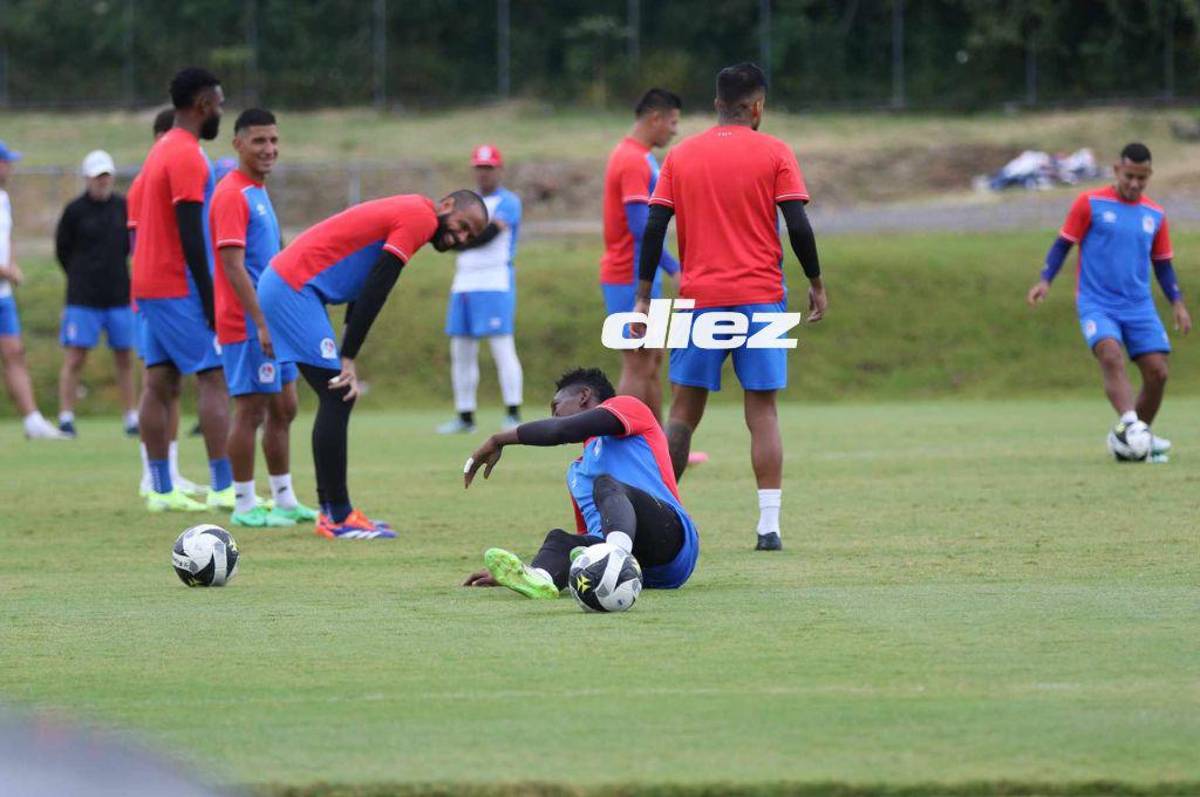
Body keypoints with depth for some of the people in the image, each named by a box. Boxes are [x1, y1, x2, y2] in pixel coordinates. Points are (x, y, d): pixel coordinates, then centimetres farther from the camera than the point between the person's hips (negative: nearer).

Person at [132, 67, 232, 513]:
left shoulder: (162, 151, 16)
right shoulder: (187, 156, -14)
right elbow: (190, 233, -19)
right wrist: (208, 299, -18)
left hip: (149, 287, 9)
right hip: (179, 287, -9)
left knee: (160, 383, 6)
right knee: (214, 379, -7)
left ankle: (162, 491, 6)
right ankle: (223, 488, -11)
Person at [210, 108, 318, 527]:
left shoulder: (257, 191, 15)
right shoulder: (232, 194, -14)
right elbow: (233, 265, -19)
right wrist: (261, 321, -23)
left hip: (271, 321, 10)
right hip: (246, 323, -10)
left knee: (283, 409, 12)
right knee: (250, 410, -5)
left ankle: (284, 501, 18)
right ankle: (245, 505, 0)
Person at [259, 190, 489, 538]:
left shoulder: (405, 212, 20)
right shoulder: (421, 217, -11)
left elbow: (364, 288, 18)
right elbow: (374, 292, -16)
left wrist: (347, 358, 9)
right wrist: (348, 359, -16)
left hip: (283, 283, 10)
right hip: (293, 289, -10)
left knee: (338, 399, 12)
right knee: (336, 398, -10)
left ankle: (331, 509, 15)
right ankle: (339, 518, -9)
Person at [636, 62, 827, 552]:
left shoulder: (680, 156, 6)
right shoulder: (774, 154, 0)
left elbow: (654, 228, 2)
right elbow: (797, 226, -5)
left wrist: (643, 297, 5)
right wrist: (816, 285, 6)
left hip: (698, 298, 2)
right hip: (760, 298, -2)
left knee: (684, 411, 8)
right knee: (762, 411, 1)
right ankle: (769, 526, -5)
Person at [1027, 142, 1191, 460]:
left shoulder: (1155, 215, 11)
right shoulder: (1090, 203, -1)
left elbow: (1162, 264, 19)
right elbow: (1063, 243, 2)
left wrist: (1177, 303, 9)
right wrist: (1045, 281, -10)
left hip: (1140, 307, 4)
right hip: (1096, 304, -4)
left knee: (1157, 372, -6)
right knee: (1111, 355, -30)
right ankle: (1128, 421, -45)